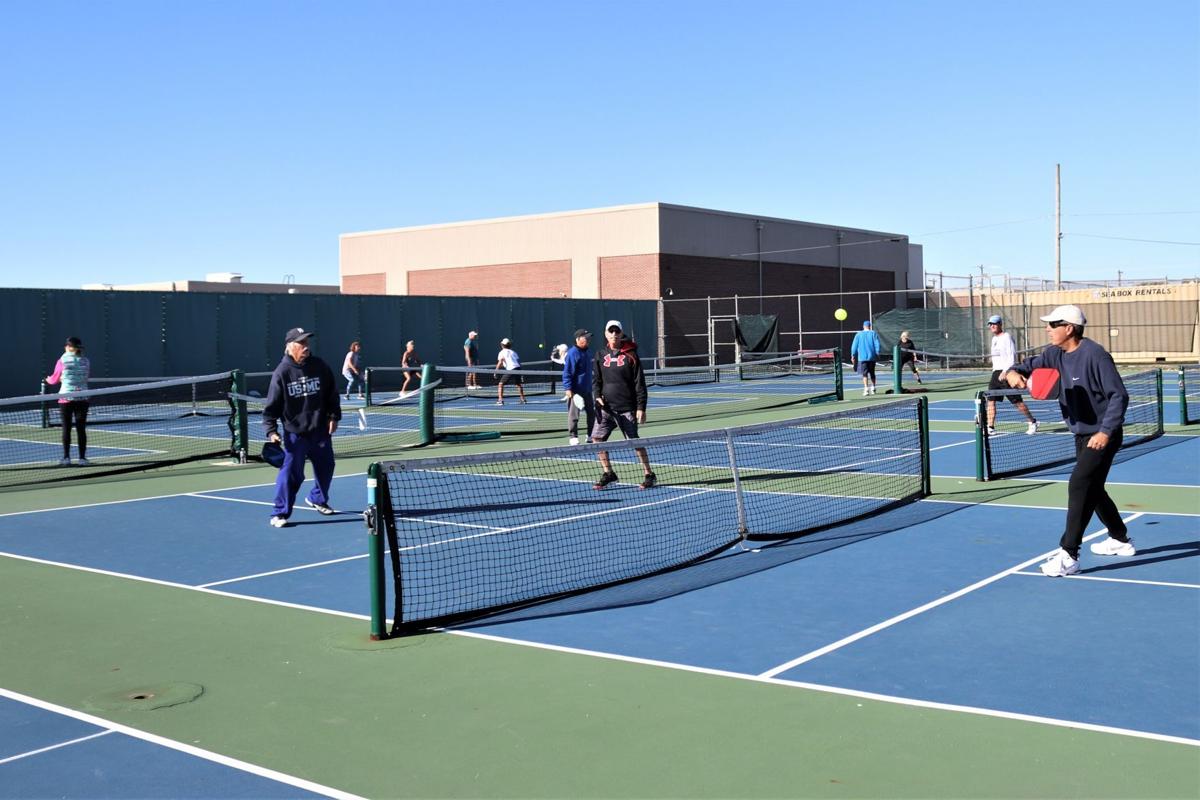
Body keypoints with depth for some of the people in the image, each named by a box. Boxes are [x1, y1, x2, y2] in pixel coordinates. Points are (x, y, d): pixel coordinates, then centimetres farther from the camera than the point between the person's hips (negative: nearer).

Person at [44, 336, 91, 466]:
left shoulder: (62, 361, -4)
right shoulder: (86, 361, 2)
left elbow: (54, 380, 7)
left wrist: (48, 379, 31)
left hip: (66, 397, -2)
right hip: (82, 398, 2)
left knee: (66, 428, 4)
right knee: (81, 429, 4)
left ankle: (66, 458, 5)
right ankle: (82, 458, 4)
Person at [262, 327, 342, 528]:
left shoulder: (320, 367, -1)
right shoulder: (282, 372, -10)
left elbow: (332, 394, 10)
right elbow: (272, 405, -8)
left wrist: (334, 416, 4)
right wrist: (271, 430, -14)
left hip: (320, 430, 4)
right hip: (294, 433, -4)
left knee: (325, 468, 17)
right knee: (290, 473, -9)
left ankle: (318, 499, 42)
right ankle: (280, 513, 2)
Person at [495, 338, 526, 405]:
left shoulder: (502, 352, 6)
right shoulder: (513, 352, 22)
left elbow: (500, 362, -8)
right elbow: (519, 361, 21)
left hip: (510, 370, -6)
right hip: (517, 368, 6)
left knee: (501, 384, 1)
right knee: (519, 384, 28)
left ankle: (500, 400, -13)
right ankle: (523, 399, 35)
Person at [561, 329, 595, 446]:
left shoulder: (586, 353, 13)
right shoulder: (572, 353, -14)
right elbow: (567, 373, -17)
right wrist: (568, 388, -23)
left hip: (587, 390, 9)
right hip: (575, 391, -9)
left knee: (591, 413, 12)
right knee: (573, 415, -4)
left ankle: (590, 436, 23)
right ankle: (573, 437, 2)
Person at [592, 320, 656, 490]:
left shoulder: (630, 355, -2)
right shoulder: (601, 355, 9)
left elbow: (640, 383, -3)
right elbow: (596, 379, 12)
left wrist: (641, 407, -8)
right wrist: (597, 396, -7)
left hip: (627, 408, -4)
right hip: (606, 407, 4)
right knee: (597, 438, -2)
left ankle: (649, 474, 10)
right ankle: (608, 474, 12)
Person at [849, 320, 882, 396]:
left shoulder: (858, 334, 2)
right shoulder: (874, 334, 2)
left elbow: (854, 346, 2)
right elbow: (877, 345, -4)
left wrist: (853, 355, 9)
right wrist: (877, 354, 3)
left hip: (862, 357, -2)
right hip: (872, 357, 2)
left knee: (864, 374, -4)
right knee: (872, 373, 16)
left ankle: (866, 389, -17)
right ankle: (873, 388, 21)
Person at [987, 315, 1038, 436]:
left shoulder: (1007, 337, -8)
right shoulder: (994, 339, 17)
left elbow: (1012, 357, -14)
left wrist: (1006, 371, -22)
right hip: (995, 373, 8)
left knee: (1017, 401, -4)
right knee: (990, 400, -2)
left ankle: (1032, 422, 13)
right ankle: (990, 428, -1)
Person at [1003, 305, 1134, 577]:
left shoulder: (1095, 356, -21)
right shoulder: (1055, 354, 2)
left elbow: (1119, 396, -21)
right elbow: (1030, 365, 6)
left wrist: (1106, 432, -27)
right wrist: (1013, 373, -19)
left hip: (1102, 436, -9)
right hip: (1082, 435, 9)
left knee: (1079, 485, -18)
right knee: (1092, 489, 20)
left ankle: (1068, 556, -17)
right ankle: (1121, 540, 40)